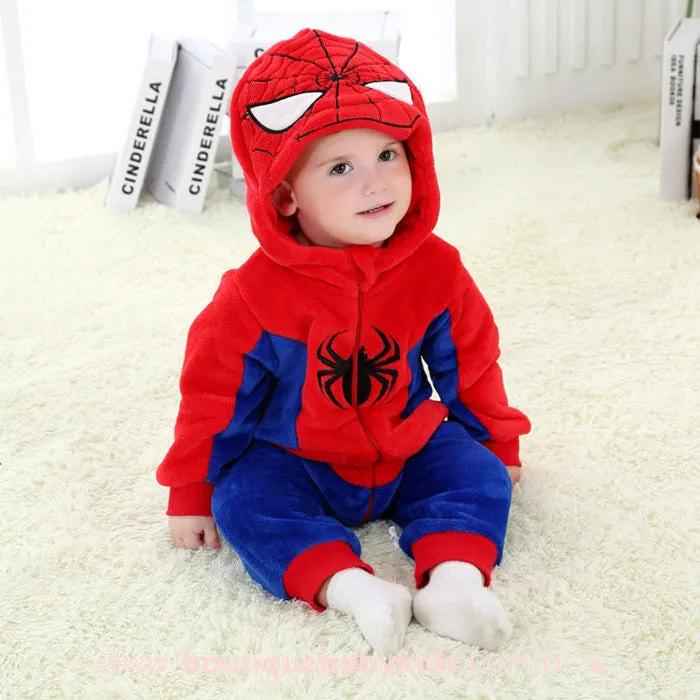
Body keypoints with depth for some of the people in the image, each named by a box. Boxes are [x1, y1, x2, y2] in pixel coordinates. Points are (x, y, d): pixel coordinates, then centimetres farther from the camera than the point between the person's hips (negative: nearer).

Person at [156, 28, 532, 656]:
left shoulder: (436, 268, -11)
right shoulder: (255, 294, -19)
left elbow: (470, 364, 5)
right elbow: (215, 395, -9)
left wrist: (496, 444, 15)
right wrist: (192, 496, -2)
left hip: (411, 451, 3)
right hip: (293, 463, -2)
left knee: (480, 477, -17)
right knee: (244, 503, -27)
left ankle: (454, 577, -33)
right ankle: (351, 587, -41)